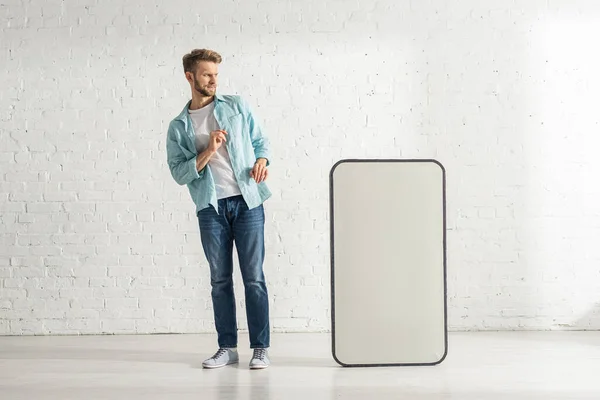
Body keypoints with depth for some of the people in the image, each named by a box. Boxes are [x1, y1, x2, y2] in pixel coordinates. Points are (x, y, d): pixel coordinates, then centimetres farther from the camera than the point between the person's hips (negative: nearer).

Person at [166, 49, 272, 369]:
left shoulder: (237, 106, 9)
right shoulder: (178, 127, 8)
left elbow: (261, 141, 13)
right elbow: (179, 173, 1)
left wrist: (261, 161, -8)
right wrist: (208, 152, -13)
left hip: (247, 202, -1)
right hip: (211, 207, 1)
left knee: (254, 277, -2)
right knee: (220, 279, 6)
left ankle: (260, 348, 4)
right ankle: (227, 348, 14)